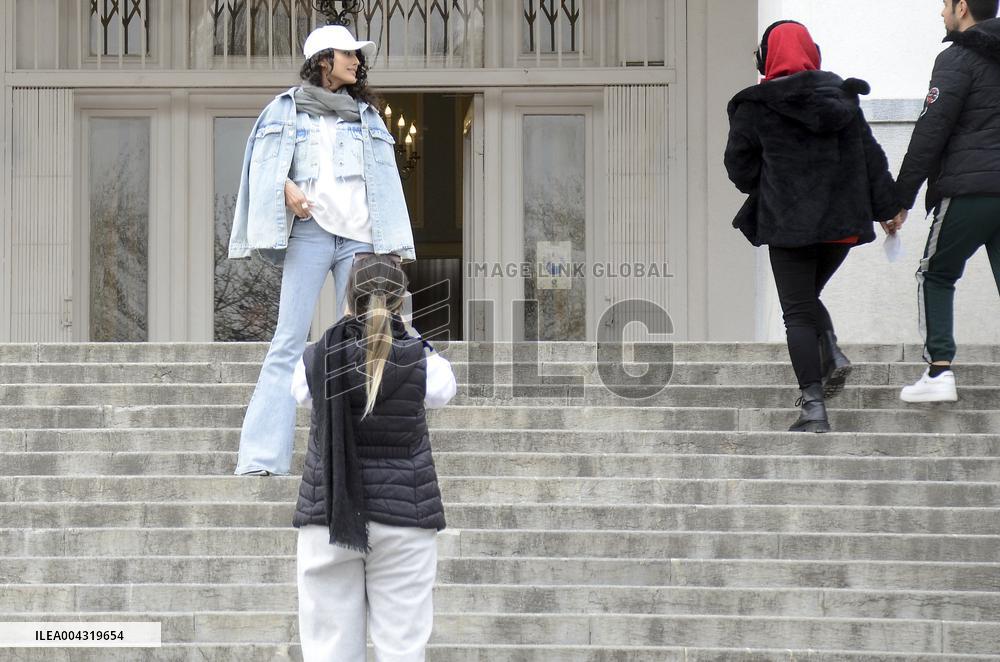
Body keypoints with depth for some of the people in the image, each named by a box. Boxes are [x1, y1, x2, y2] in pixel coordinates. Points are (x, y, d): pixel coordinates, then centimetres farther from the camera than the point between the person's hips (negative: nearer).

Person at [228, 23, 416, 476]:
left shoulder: (366, 115, 20)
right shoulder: (286, 109, 13)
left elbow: (386, 182, 17)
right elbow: (264, 164, 6)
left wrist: (395, 246, 7)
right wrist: (286, 186, -16)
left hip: (360, 236, 3)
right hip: (309, 232, -3)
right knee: (289, 341, -10)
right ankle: (261, 457, -13)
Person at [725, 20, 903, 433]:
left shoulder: (755, 106, -4)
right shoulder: (842, 95, 7)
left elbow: (739, 166, 3)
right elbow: (870, 155, 8)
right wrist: (888, 208, 13)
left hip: (789, 223, -4)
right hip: (842, 221, 4)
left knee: (798, 312, 0)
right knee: (808, 298, 23)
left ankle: (813, 407, -8)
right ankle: (833, 356, -1)